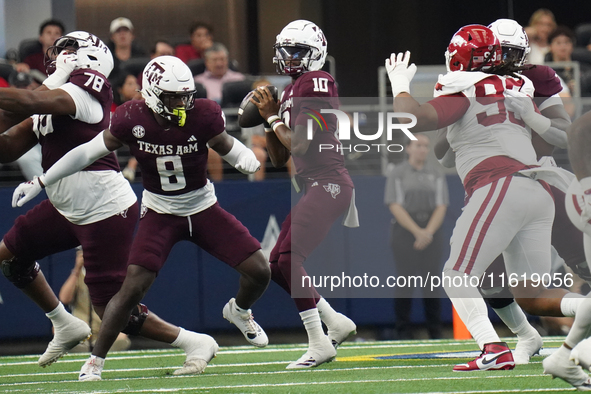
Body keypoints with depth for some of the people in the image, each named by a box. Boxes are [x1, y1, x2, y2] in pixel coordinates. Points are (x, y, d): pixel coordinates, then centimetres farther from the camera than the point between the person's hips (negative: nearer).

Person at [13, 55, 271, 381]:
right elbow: (88, 152, -7)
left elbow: (228, 148, -2)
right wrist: (39, 182, -6)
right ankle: (95, 360, -5)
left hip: (203, 208, 2)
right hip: (160, 213, -2)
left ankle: (239, 311, 31)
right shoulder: (132, 120, -18)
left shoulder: (202, 116, -18)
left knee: (259, 271, -4)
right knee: (133, 288, -18)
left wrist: (246, 160, -28)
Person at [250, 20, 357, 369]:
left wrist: (274, 118, 0)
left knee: (288, 259, -17)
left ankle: (319, 344, -16)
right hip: (315, 186, 10)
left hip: (328, 184, -10)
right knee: (277, 264, 7)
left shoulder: (316, 84, -10)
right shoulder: (290, 92, 19)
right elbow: (279, 159, 20)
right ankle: (336, 322, 14)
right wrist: (268, 118, 10)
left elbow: (299, 145, -15)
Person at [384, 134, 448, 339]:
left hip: (431, 231, 2)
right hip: (404, 230, -2)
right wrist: (417, 231, -16)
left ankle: (435, 332, 2)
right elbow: (396, 206, -6)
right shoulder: (397, 174, 3)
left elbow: (441, 207, 5)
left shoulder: (436, 175, 11)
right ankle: (403, 332, -4)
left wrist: (428, 232, -12)